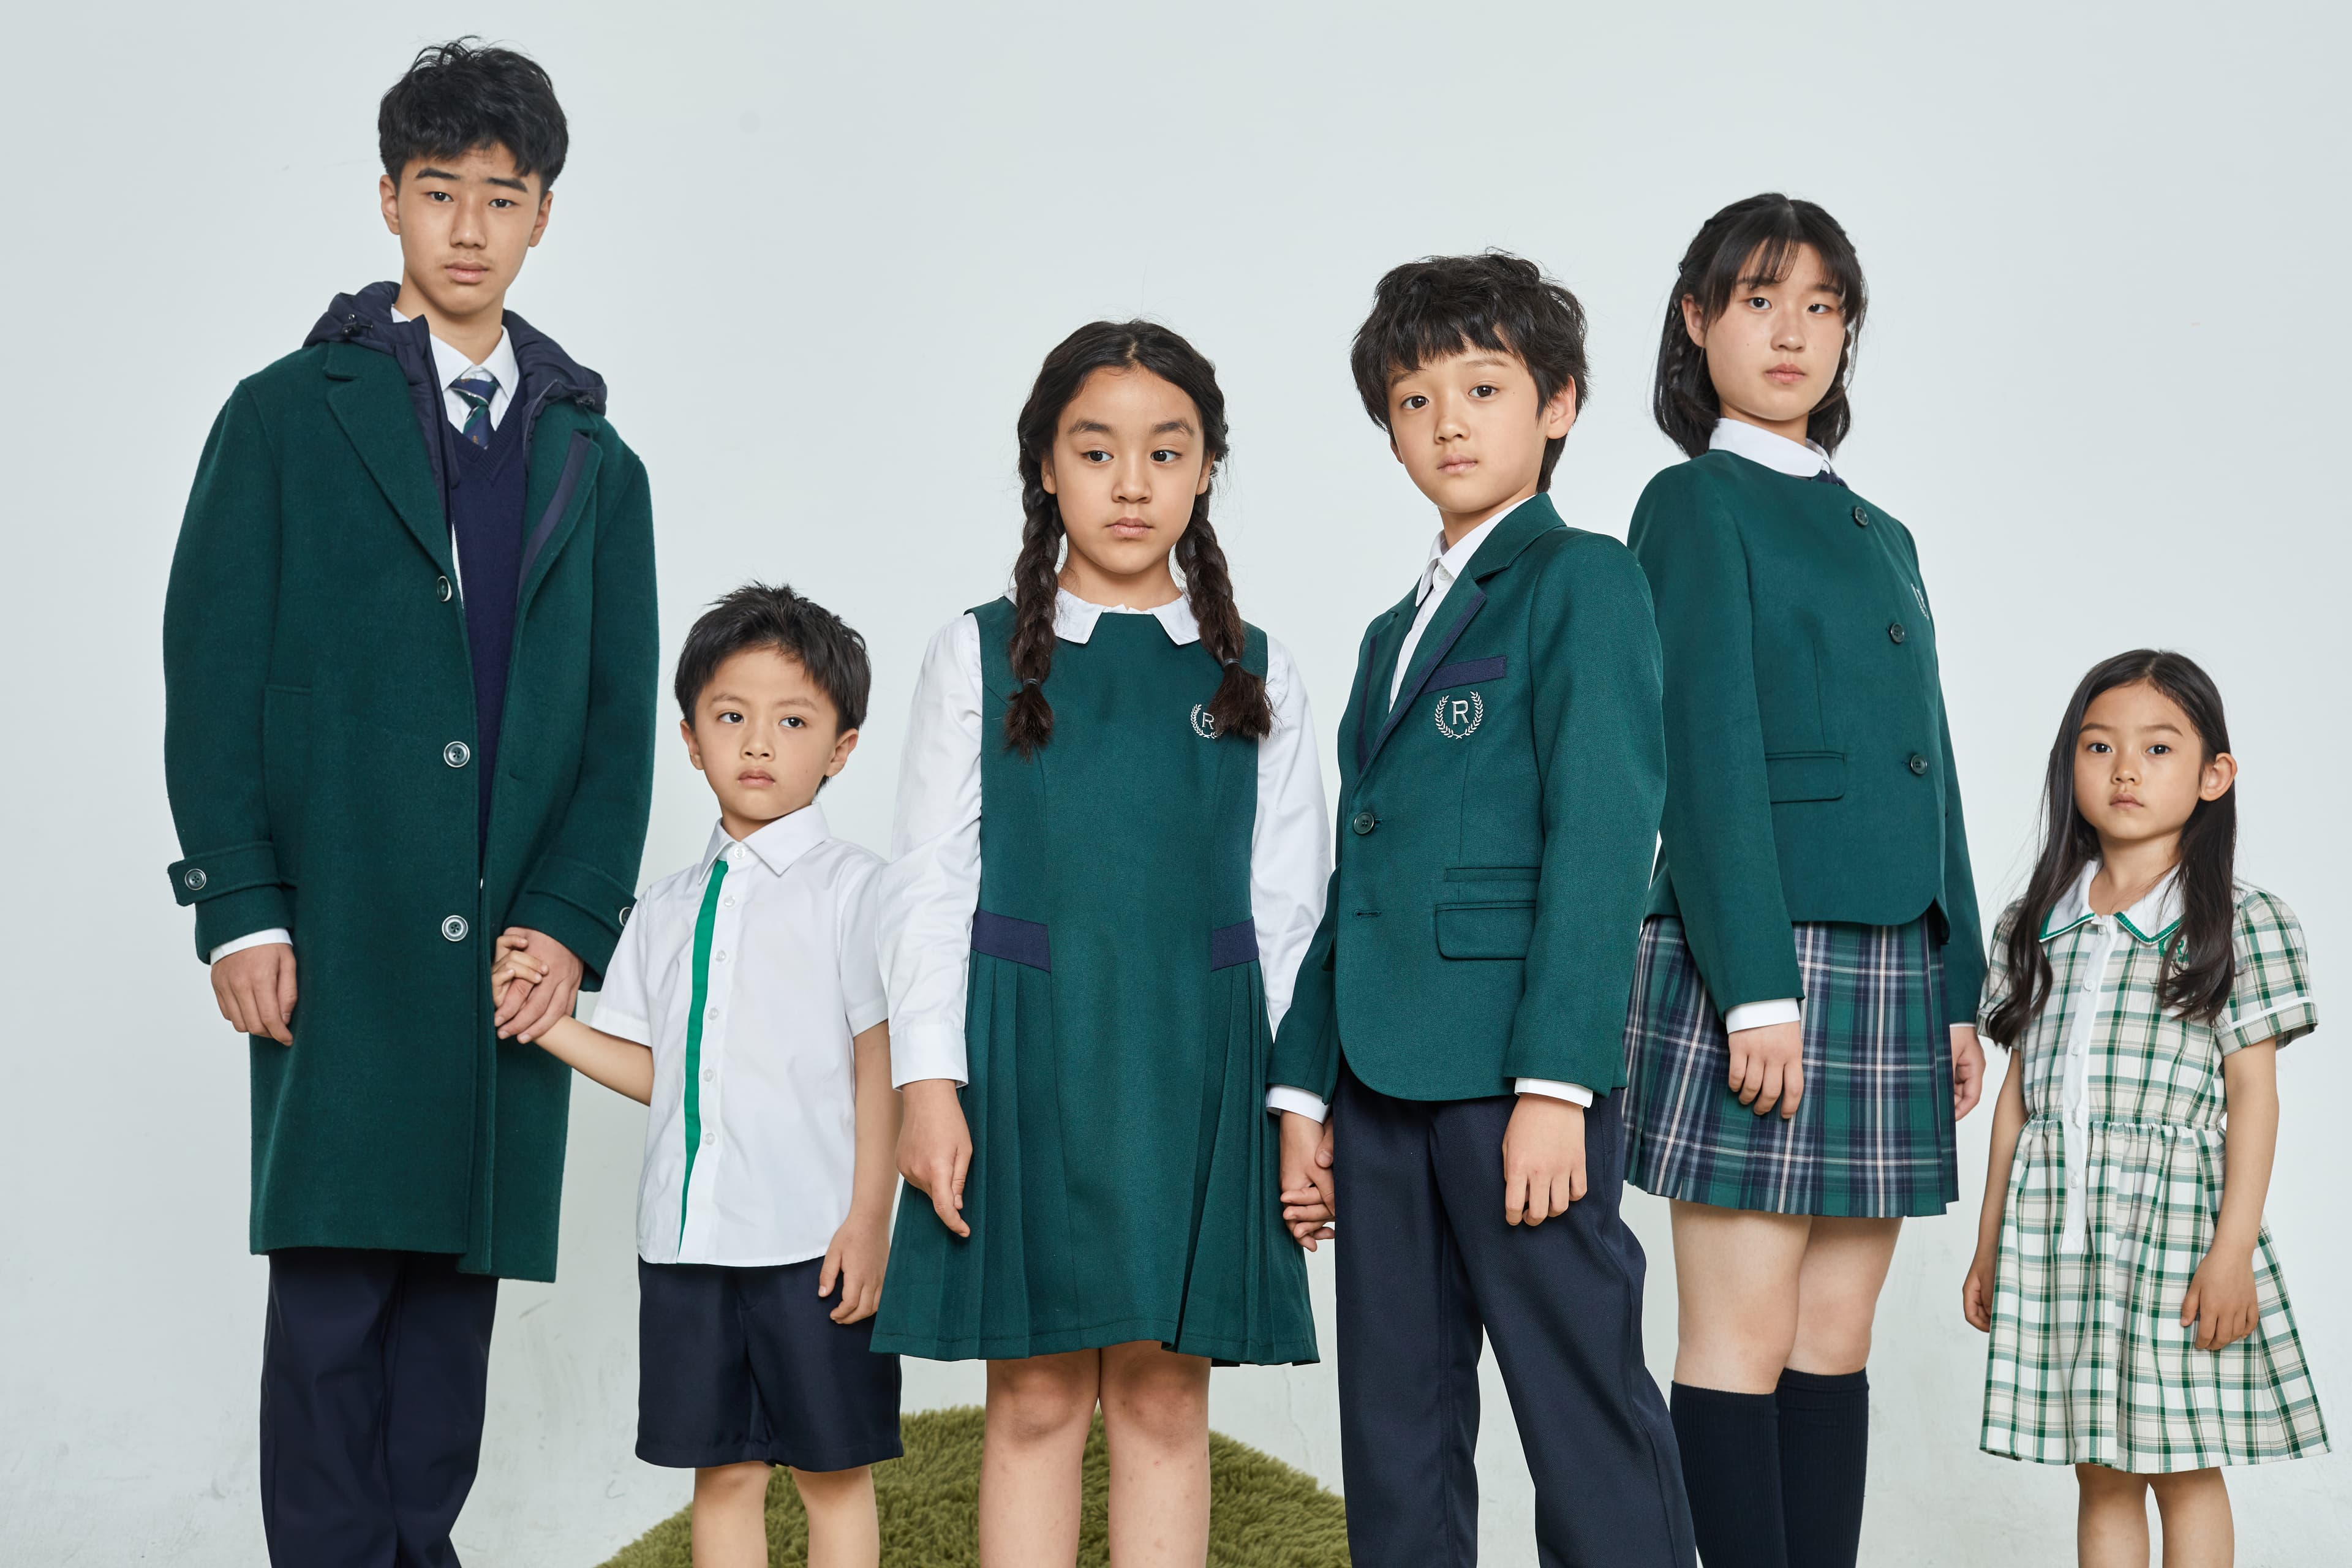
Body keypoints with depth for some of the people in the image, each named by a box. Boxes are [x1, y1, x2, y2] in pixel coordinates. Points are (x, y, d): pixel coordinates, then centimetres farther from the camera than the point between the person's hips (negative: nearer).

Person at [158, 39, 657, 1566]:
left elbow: (621, 716, 11)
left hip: (517, 952, 3)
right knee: (333, 1291, -5)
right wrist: (239, 907, -7)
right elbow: (212, 678, 2)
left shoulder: (597, 465, 16)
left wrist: (573, 921, -2)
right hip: (338, 938, -3)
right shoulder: (287, 418, 7)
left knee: (462, 1280, 5)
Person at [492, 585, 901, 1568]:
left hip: (812, 1239, -5)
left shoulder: (851, 888, -4)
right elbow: (655, 1069, 15)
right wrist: (542, 1018, 2)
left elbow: (880, 1063, -7)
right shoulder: (668, 906, 12)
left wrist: (869, 1219, -12)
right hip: (687, 1236, 5)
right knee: (722, 1472, 11)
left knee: (832, 1470, 5)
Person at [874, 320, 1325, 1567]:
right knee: (1035, 1397, 1)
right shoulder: (979, 657, 6)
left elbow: (1287, 906, 8)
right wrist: (929, 1082, -7)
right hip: (1027, 1048, -1)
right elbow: (929, 882, 2)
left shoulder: (1257, 678, 10)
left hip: (1195, 1063, 1)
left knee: (1164, 1397, 3)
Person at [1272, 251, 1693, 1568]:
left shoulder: (1583, 581, -2)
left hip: (1518, 1065, -8)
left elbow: (1602, 838, -11)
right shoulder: (1397, 631, 21)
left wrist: (1557, 1082, -18)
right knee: (1395, 1437, 11)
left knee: (1588, 1415, -4)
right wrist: (1306, 1091, 15)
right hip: (1385, 1073, 8)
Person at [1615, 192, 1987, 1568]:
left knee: (1837, 1340, 7)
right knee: (1745, 1341, -5)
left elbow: (1932, 772, 20)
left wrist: (1961, 991, 13)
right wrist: (1760, 989, -17)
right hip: (1756, 952, -7)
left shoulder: (1881, 536, 21)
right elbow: (1711, 758, -9)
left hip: (1890, 965, 7)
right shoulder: (1696, 504, 0)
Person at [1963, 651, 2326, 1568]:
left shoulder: (2240, 922, -1)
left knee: (2183, 1468, 2)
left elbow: (2253, 1093, -5)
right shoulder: (2037, 924, 10)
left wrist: (2234, 1249, -12)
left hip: (2175, 1216, -4)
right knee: (2099, 1471, 9)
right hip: (2055, 1219, 4)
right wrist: (1990, 1243, 13)